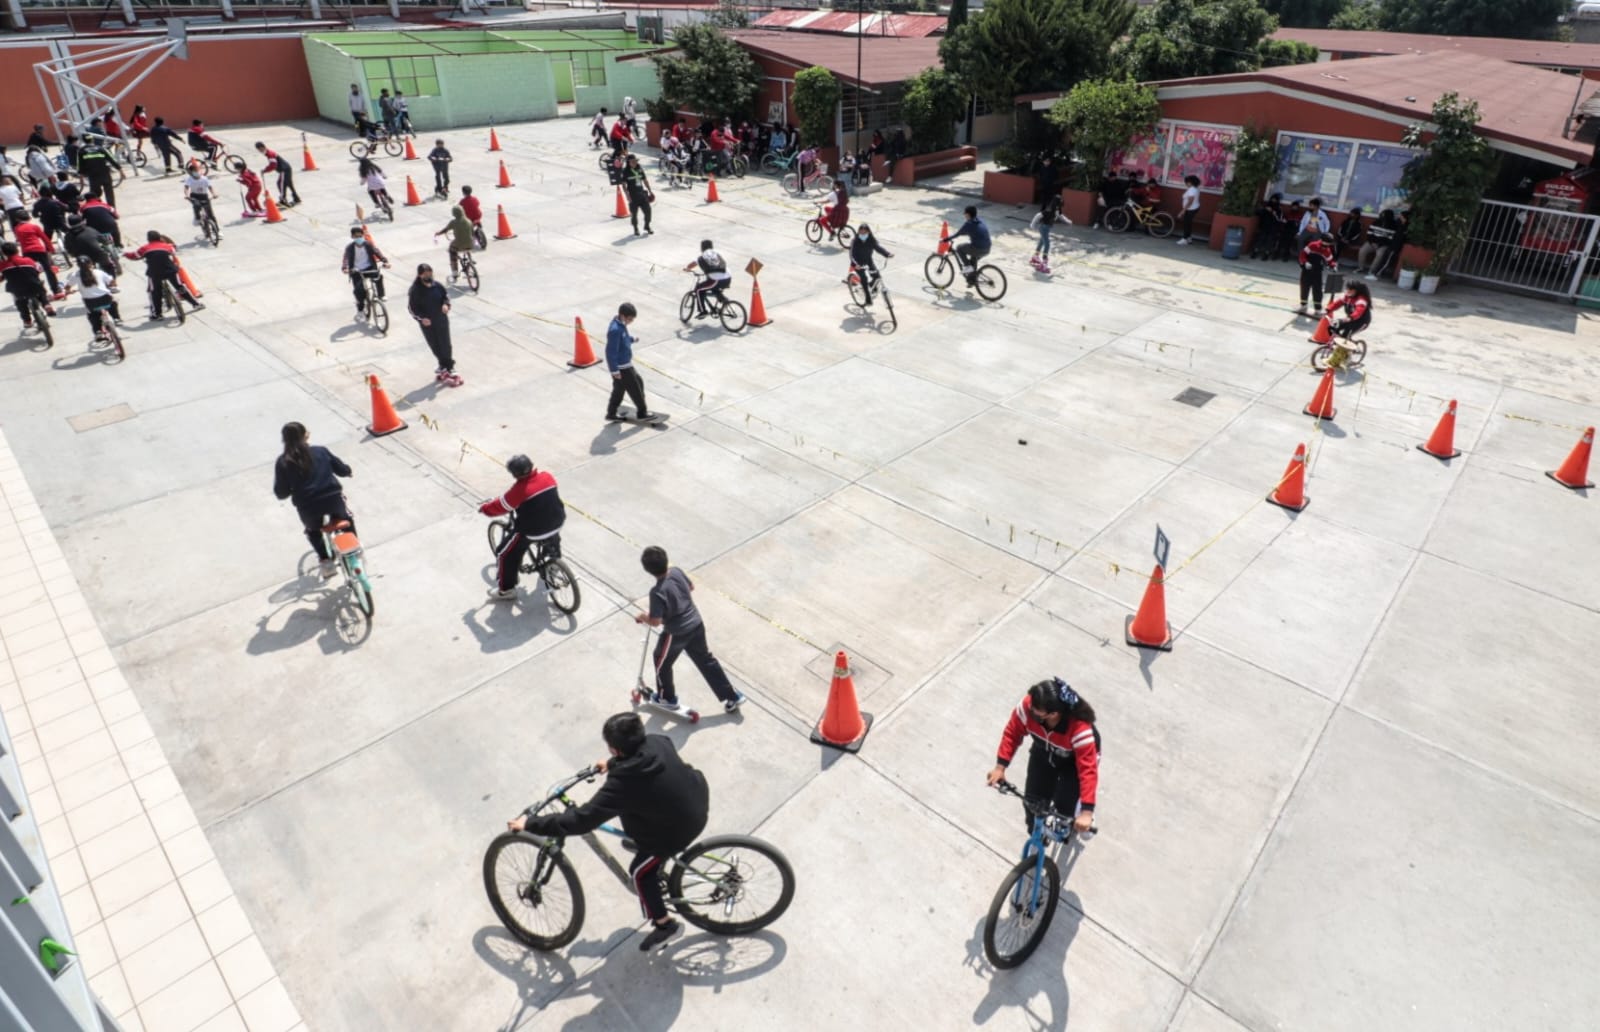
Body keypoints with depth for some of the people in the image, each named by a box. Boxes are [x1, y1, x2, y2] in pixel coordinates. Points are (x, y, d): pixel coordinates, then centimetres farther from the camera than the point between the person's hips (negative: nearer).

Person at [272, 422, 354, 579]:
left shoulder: (283, 462, 3)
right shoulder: (320, 451, 6)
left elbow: (281, 493, 3)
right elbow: (341, 469, 13)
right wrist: (348, 472, 36)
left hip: (308, 507, 0)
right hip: (333, 498, 0)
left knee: (313, 531, 32)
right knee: (347, 519, 33)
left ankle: (325, 560, 23)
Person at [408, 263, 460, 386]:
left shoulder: (437, 286, -6)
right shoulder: (415, 290, -14)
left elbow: (446, 295, 10)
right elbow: (411, 307, -8)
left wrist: (446, 304, -12)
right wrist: (421, 318, -22)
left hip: (441, 320, 1)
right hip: (427, 323, -1)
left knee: (445, 345, 4)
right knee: (435, 346, 11)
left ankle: (450, 368, 14)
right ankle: (443, 365, 31)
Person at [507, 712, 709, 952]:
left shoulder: (623, 784, -33)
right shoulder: (658, 742, -14)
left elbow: (581, 819, -30)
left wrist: (530, 823, -21)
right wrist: (612, 763, 27)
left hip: (681, 828, -7)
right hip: (698, 801, 7)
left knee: (640, 871, 16)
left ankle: (664, 924, 31)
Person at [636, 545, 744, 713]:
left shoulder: (657, 592, -29)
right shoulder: (677, 571, -9)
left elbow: (655, 621, -25)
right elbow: (691, 586, 11)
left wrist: (642, 617, -5)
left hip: (676, 634, -6)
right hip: (696, 624, 7)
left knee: (662, 662, 22)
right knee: (705, 660, 21)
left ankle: (667, 699, 42)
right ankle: (731, 697, 25)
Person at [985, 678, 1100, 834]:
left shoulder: (1079, 728, -44)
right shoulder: (1028, 706, -36)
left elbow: (1088, 768, -41)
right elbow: (1013, 733, -19)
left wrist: (1087, 811, -44)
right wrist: (1000, 766, -21)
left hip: (1074, 759, -3)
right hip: (1044, 752, 3)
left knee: (1064, 805, -12)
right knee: (1033, 802, 1)